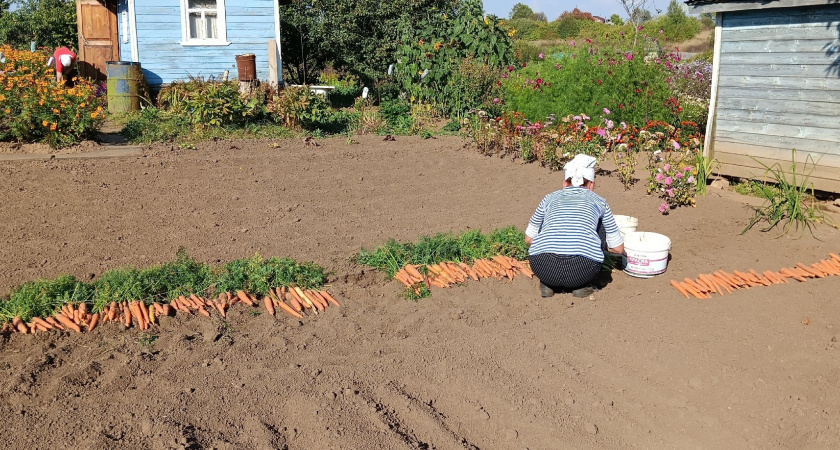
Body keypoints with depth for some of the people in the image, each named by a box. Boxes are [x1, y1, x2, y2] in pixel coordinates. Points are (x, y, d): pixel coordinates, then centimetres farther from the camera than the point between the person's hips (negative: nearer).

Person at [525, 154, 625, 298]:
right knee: (599, 226, 28)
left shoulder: (550, 198, 24)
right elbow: (618, 248, 28)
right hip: (583, 269, -2)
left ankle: (547, 284, 20)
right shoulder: (598, 201, 22)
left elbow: (529, 238, 35)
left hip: (543, 268, 2)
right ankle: (583, 286, 21)